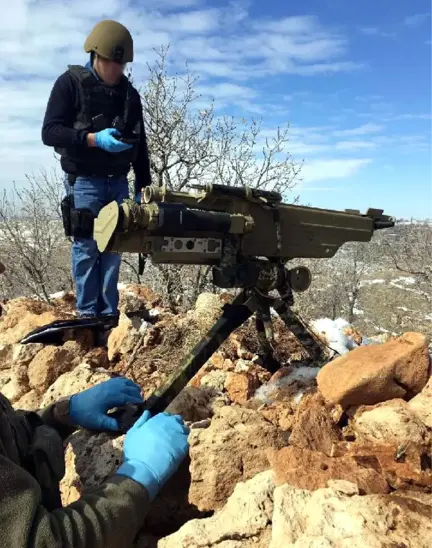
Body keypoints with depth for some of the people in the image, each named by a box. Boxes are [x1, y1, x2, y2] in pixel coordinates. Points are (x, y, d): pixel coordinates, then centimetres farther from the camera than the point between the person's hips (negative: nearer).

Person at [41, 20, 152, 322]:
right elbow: (49, 132, -9)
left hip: (119, 181, 4)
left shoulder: (130, 94, 13)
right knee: (87, 246, -5)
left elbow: (140, 144, 15)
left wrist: (143, 185, 9)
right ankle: (88, 314, 4)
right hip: (84, 180, -4)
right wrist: (93, 139, -22)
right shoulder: (70, 83, -1)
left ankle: (109, 314, 9)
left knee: (114, 246, 2)